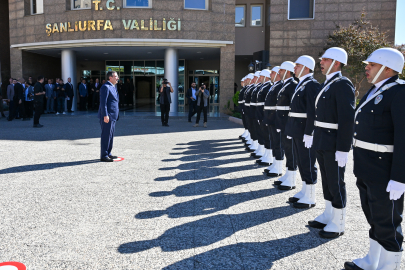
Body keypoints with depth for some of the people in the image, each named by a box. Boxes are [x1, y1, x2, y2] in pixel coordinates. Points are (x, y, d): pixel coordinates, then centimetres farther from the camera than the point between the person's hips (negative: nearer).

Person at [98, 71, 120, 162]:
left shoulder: (113, 87, 18)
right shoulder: (105, 87, -12)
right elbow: (103, 102, -18)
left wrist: (117, 114, 21)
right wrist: (105, 115, -23)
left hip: (113, 116, 10)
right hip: (107, 116, -10)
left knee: (111, 135, 14)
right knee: (106, 136, -5)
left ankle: (108, 153, 24)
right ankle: (104, 156, 1)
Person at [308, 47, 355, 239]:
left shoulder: (342, 85, -14)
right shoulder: (326, 84, 15)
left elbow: (347, 119, -20)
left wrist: (343, 149, -22)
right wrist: (316, 139, 16)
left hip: (334, 145, -9)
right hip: (321, 142, 9)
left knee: (336, 183, 1)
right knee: (326, 181, 17)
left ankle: (338, 223, 14)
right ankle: (328, 215, 30)